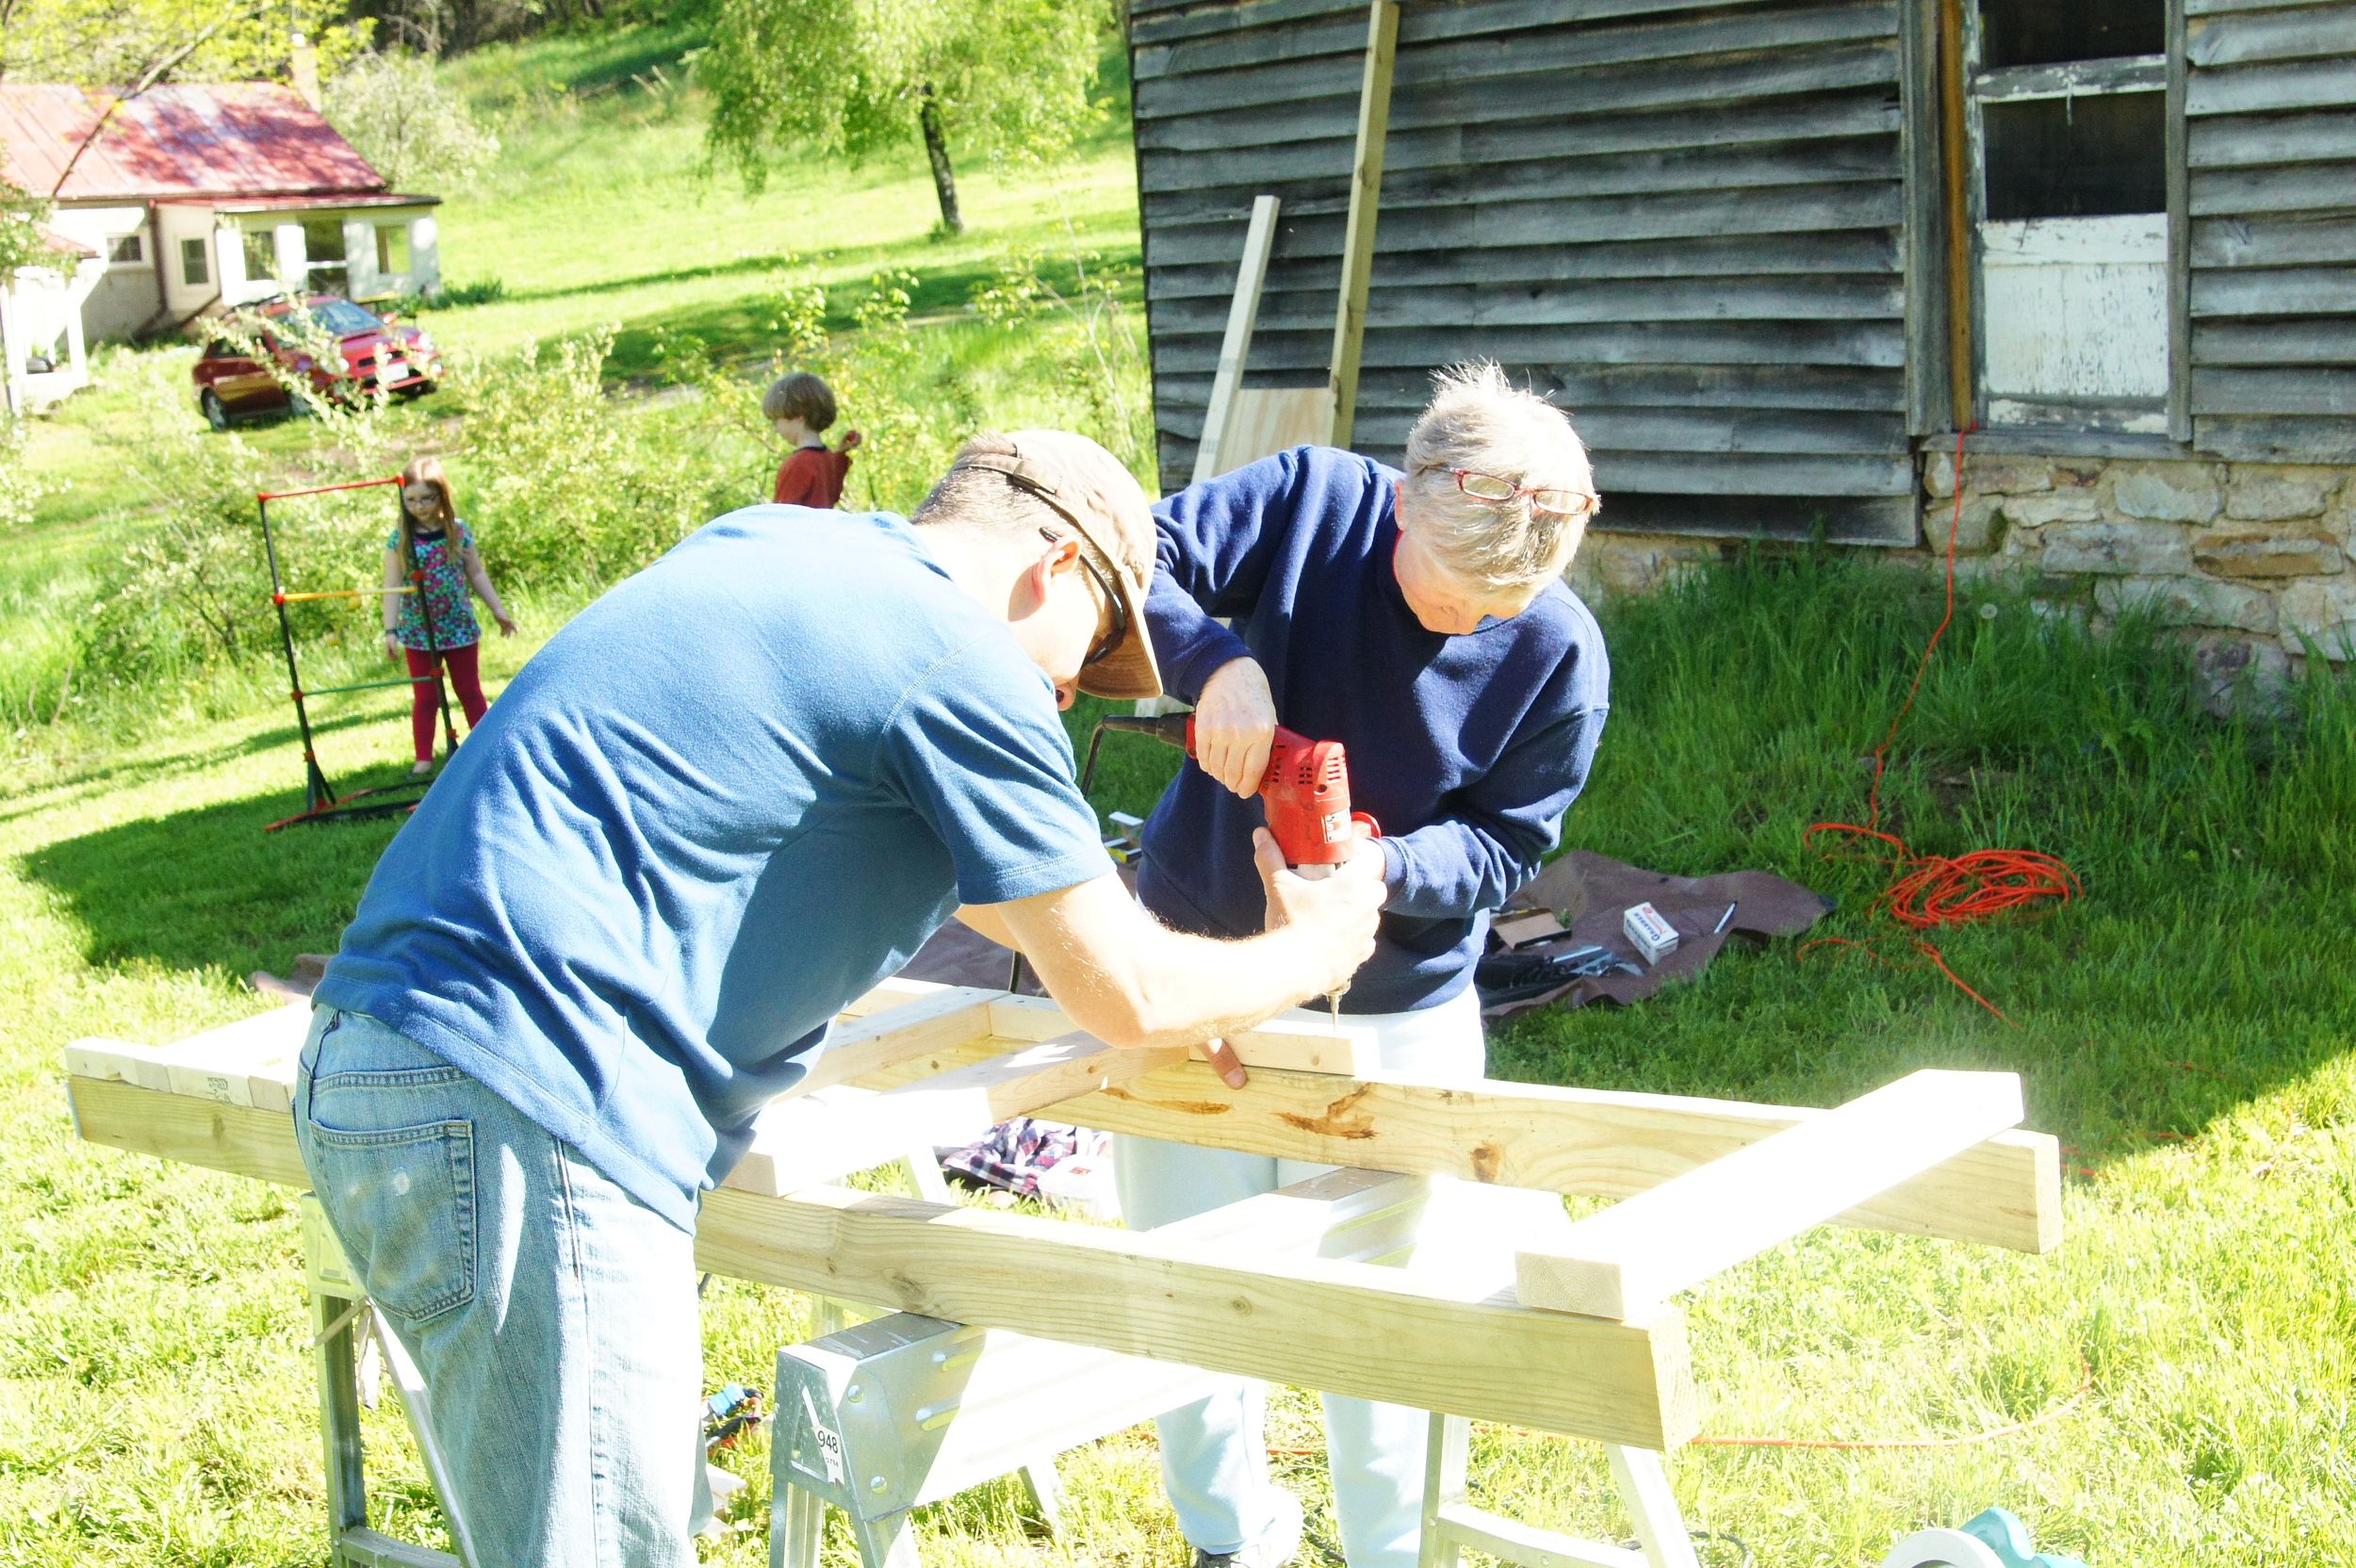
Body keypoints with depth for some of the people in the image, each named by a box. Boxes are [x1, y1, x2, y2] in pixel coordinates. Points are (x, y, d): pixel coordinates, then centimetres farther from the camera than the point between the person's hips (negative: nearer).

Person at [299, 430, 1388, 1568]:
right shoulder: (963, 662, -7)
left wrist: (1165, 991, 35)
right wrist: (1311, 952, 18)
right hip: (523, 1111, -10)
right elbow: (1123, 997, -1)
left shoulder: (761, 543, 20)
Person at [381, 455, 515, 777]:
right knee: (425, 697, 5)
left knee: (470, 691, 11)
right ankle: (424, 759, 11)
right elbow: (392, 588, -7)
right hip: (418, 632, -1)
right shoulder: (400, 538, -7)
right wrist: (390, 631, -12)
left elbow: (476, 574, 7)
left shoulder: (458, 531, -2)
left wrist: (498, 610, 9)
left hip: (459, 627, 1)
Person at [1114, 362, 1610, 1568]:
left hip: (1393, 1008, -1)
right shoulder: (1313, 500, -13)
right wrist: (1215, 660, -35)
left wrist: (1380, 871, -27)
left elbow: (1505, 845, -8)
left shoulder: (1561, 656, -12)